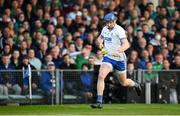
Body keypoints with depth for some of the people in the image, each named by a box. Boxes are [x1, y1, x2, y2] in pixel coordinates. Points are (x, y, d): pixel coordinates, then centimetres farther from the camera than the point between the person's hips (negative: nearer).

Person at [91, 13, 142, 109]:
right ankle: (99, 102, -22)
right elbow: (99, 38, 22)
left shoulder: (119, 30, -17)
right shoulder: (105, 29, 3)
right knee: (101, 76, -21)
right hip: (108, 57, 4)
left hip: (119, 59, -4)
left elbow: (126, 44, -28)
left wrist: (118, 51, -48)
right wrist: (100, 42, -4)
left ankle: (135, 85, 49)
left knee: (124, 83, 13)